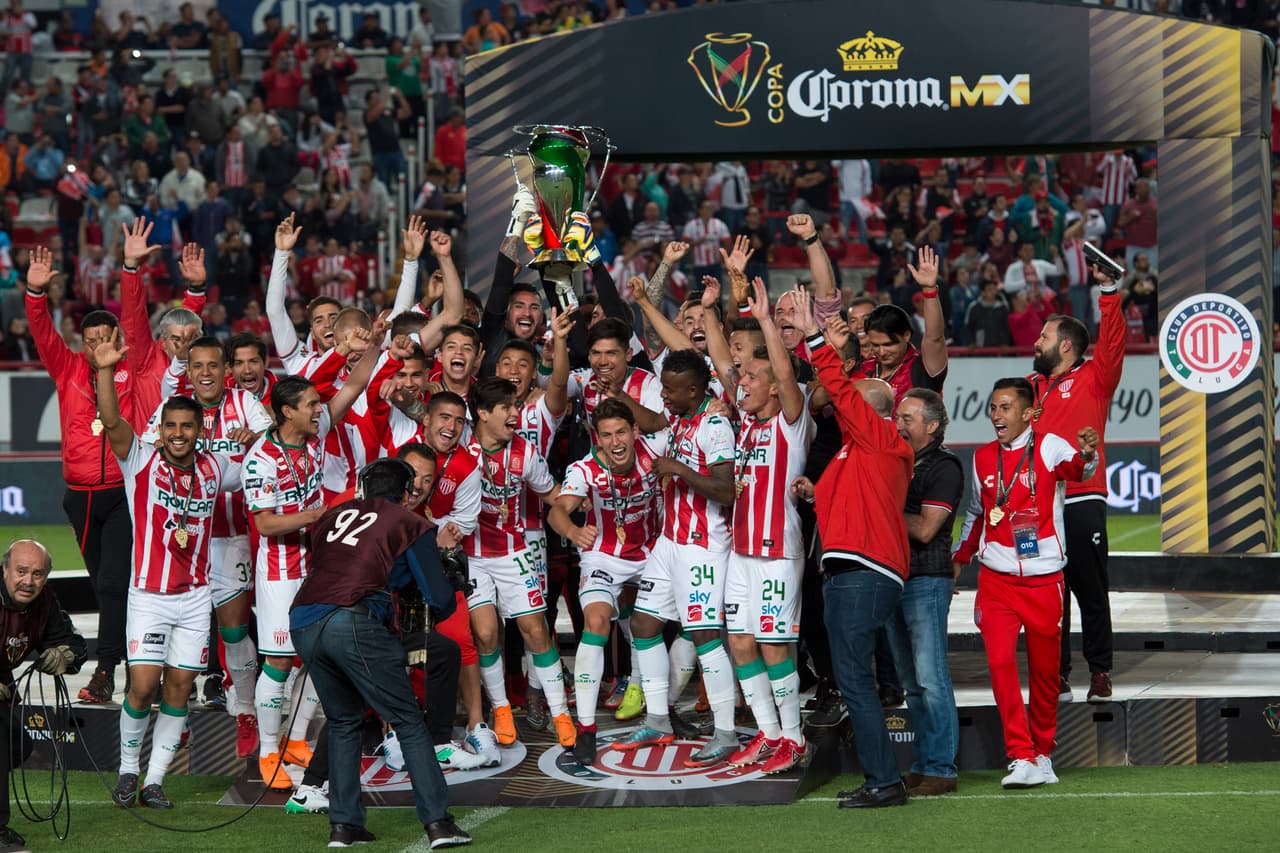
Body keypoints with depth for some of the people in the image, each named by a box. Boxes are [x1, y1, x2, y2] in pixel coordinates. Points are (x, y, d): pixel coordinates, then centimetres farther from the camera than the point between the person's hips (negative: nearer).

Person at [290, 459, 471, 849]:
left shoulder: (333, 516, 27)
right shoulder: (411, 525, 14)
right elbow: (440, 600, 10)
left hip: (302, 622, 5)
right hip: (352, 622, -5)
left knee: (343, 721, 22)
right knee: (408, 721, 5)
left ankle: (343, 824, 15)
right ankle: (437, 822, 0)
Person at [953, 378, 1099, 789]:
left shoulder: (1048, 447, -5)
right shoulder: (982, 458, 9)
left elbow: (1076, 468, -27)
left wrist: (1088, 455, -49)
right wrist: (959, 558, 24)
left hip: (1044, 581, -2)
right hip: (996, 581, 2)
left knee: (1045, 670, 8)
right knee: (1000, 661, -15)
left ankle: (1042, 754, 26)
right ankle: (1022, 758, -15)